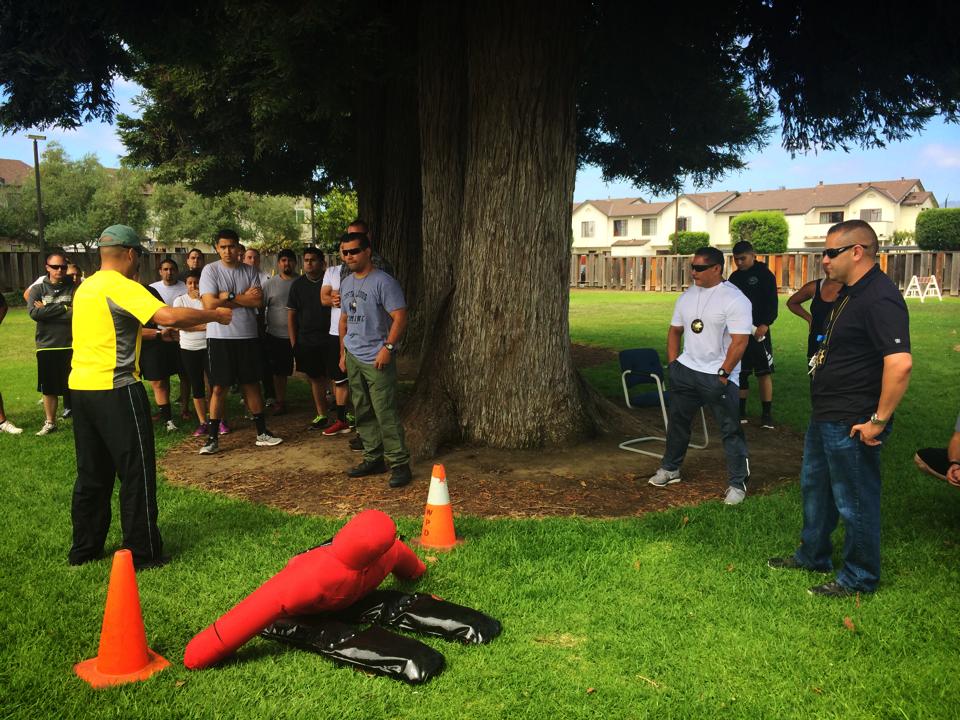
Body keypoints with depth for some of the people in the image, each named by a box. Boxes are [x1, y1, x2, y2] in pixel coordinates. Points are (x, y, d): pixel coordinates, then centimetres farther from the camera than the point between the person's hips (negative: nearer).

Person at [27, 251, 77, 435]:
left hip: (71, 346, -2)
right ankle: (50, 423, 24)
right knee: (49, 388, 11)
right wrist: (63, 308, -14)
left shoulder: (74, 289, 1)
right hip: (46, 346, 2)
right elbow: (34, 313, -11)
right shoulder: (38, 289, 5)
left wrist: (47, 310, -11)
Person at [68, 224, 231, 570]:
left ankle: (84, 549, 26)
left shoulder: (86, 287, 13)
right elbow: (169, 315, -27)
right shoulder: (122, 287, -13)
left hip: (81, 389, 8)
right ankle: (142, 554, 9)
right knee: (136, 473, 2)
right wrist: (215, 315, -15)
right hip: (115, 390, -8)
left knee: (92, 474, 17)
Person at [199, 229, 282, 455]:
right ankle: (212, 438, 8)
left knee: (252, 385, 11)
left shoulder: (250, 271, 6)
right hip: (219, 337, -3)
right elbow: (210, 303, -15)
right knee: (219, 388, 1)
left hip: (248, 336, 3)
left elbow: (258, 301, -6)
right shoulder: (210, 270, -3)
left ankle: (262, 432, 18)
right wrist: (243, 298, -9)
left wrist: (229, 296, -11)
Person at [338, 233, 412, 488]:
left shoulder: (383, 282, -11)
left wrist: (387, 347, -22)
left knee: (385, 413, -9)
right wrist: (343, 352, 20)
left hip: (376, 359, -8)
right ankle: (373, 458, 23)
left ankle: (399, 464, -2)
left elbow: (400, 317, -15)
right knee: (363, 413, 12)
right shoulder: (346, 283, 14)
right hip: (353, 358, 8)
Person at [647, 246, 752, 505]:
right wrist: (673, 363, 7)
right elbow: (675, 330, 16)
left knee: (731, 430, -1)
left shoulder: (734, 299, -14)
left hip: (718, 376, -6)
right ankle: (670, 469, 32)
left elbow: (740, 341, -18)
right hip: (686, 370, 6)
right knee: (677, 421, 15)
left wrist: (723, 373, -18)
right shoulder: (687, 296, 8)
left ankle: (737, 484, 10)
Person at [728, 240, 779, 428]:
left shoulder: (765, 275, -4)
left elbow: (772, 303, -9)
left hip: (758, 331, -5)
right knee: (740, 373, 8)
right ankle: (740, 411, 17)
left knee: (764, 372, -3)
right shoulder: (735, 277, 13)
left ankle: (767, 414, 2)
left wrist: (765, 324, -22)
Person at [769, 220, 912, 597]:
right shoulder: (850, 293, 11)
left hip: (851, 424, -11)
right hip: (826, 417, 11)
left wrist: (879, 420, -26)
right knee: (814, 486, 23)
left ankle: (859, 577, 23)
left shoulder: (879, 299, -23)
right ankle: (813, 555, 40)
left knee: (855, 501, 5)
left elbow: (900, 363, -32)